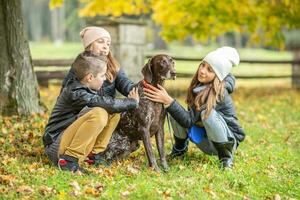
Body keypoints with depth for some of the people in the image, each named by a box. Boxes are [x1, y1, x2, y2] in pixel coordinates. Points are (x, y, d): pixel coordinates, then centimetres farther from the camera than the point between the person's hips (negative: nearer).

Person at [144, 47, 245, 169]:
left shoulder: (218, 93, -28)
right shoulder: (199, 85, -6)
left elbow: (189, 121, -32)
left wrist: (168, 101, -38)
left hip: (228, 140, -7)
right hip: (206, 141, 7)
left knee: (208, 113, -35)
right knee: (175, 110, -13)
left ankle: (226, 157, -16)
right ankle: (180, 148, 13)